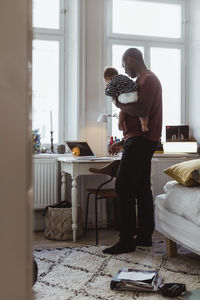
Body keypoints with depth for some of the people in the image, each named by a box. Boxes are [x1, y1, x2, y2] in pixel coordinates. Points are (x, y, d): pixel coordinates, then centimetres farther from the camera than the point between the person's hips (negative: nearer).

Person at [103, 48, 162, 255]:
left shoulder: (148, 79, -9)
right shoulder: (144, 80, 23)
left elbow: (142, 110, -25)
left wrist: (119, 104, -9)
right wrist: (123, 142, 22)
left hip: (141, 141, -11)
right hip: (140, 142, 11)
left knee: (123, 187, -11)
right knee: (141, 188, 11)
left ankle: (126, 241, -7)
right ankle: (145, 236, 18)